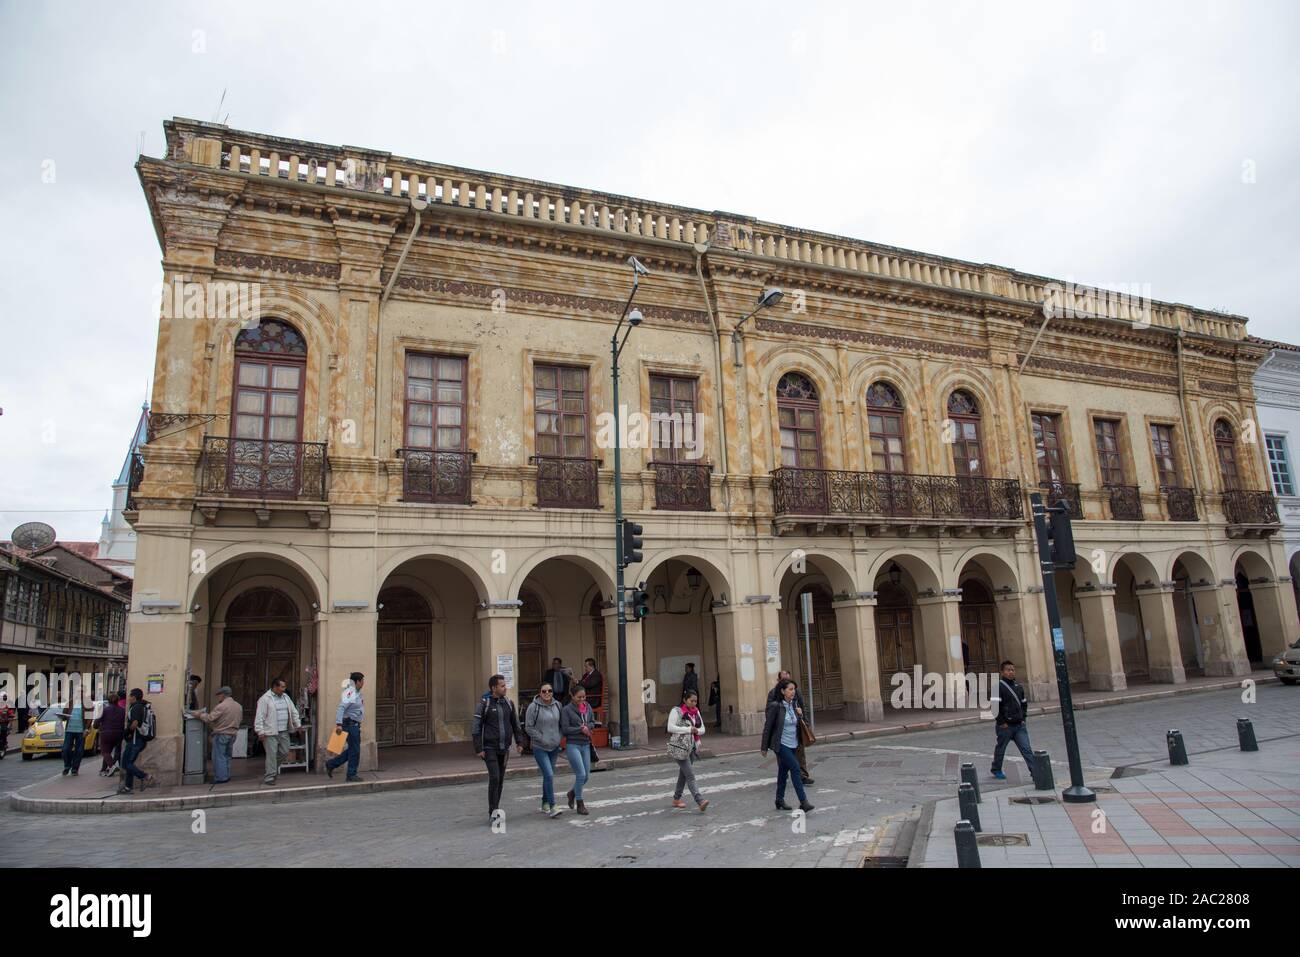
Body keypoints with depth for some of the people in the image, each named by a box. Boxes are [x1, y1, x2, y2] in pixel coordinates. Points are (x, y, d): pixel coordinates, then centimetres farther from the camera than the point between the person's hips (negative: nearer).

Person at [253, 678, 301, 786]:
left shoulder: (286, 697, 12)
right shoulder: (265, 699, -9)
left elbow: (293, 712, 20)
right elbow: (260, 717, -11)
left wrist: (298, 725, 17)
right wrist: (260, 732, -16)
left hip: (284, 732, 6)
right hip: (271, 733, -6)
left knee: (285, 752, 9)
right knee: (272, 754, -5)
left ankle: (274, 767, 32)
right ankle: (269, 777, 3)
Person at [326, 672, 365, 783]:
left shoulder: (356, 692, 13)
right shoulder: (350, 692, -18)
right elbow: (341, 707, -26)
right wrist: (338, 724, -32)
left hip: (355, 725, 10)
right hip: (350, 723, -10)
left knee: (353, 750, 16)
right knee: (354, 751, -1)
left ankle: (331, 764, 22)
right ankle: (351, 775, 8)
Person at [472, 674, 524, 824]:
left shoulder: (509, 703, 7)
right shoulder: (484, 704, -8)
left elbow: (515, 724, 16)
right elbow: (476, 727, -7)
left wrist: (519, 742, 8)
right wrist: (478, 749, -11)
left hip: (504, 748, 5)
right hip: (490, 748, -5)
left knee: (500, 780, 9)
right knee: (494, 778, -14)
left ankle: (494, 812, 21)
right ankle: (492, 813, -7)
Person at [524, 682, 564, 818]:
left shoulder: (557, 705, 3)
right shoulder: (533, 707, -11)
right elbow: (528, 727, -9)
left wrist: (559, 737, 3)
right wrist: (542, 738, -13)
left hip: (555, 747, 5)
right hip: (540, 747, -5)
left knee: (549, 776, 13)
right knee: (549, 775, -15)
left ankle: (545, 804, 27)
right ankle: (552, 807, -11)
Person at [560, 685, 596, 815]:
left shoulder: (587, 707, 7)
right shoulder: (567, 710, -9)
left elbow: (593, 722, 15)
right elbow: (565, 729, -12)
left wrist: (587, 727, -6)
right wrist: (581, 729, -14)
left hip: (586, 745, 6)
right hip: (572, 745, -6)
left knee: (586, 776, 8)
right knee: (581, 774, -10)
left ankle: (572, 792, 35)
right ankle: (580, 804, 5)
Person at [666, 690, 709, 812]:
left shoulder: (696, 712, 10)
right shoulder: (676, 711, -10)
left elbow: (702, 729, 11)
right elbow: (670, 728, -19)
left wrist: (697, 731, -12)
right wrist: (688, 729, -20)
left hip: (692, 747, 7)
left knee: (683, 774, 17)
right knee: (690, 775, -14)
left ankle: (676, 799, 30)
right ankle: (701, 801, -21)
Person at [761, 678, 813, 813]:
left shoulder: (793, 705, 5)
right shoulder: (775, 706, -15)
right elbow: (767, 727, -11)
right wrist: (764, 747, -8)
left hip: (792, 744, 7)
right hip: (781, 744, -7)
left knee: (783, 772, 15)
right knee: (795, 768, -17)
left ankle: (780, 801, 27)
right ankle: (803, 802, -16)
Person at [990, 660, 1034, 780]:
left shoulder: (1018, 687, 10)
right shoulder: (998, 687, -12)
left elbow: (1024, 703, 23)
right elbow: (995, 706, -17)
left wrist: (1023, 718, 12)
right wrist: (1001, 722, -15)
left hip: (1019, 725, 5)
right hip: (1005, 726, -5)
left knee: (1026, 749, -4)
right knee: (1000, 748, 11)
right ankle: (996, 770, 29)